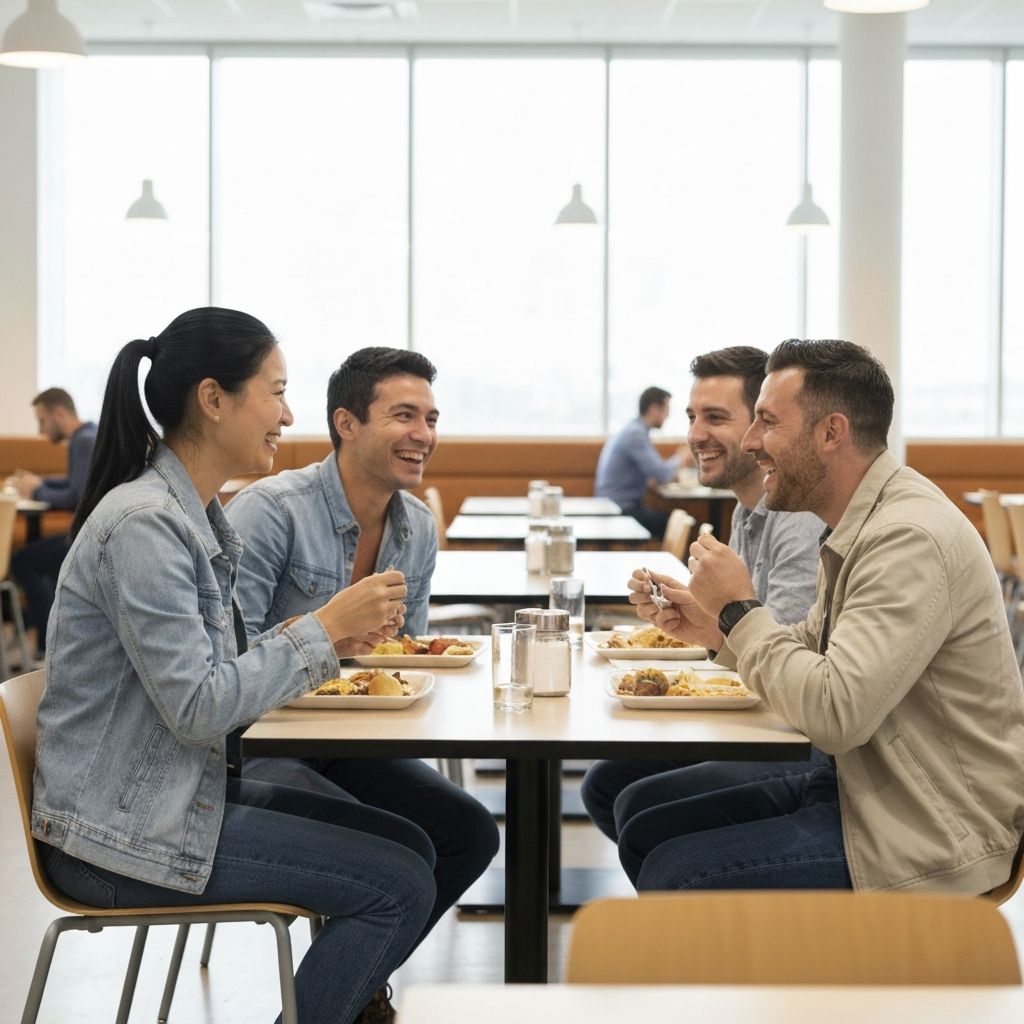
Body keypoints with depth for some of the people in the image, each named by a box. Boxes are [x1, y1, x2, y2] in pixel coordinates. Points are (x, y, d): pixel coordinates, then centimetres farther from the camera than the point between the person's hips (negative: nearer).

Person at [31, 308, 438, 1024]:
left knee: (411, 850, 8)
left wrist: (338, 631, 0)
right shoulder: (143, 523, -20)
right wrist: (326, 627, -17)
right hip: (122, 830, -9)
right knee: (399, 887, -11)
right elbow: (197, 707, -24)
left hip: (181, 793, 10)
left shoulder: (196, 515, 10)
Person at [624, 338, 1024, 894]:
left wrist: (740, 609, -16)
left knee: (674, 874, -19)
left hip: (925, 833, -10)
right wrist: (715, 628, 2)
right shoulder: (857, 525, 10)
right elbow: (816, 651, 19)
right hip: (855, 784, 10)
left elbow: (835, 713, -29)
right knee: (645, 836, 7)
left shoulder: (911, 539, -23)